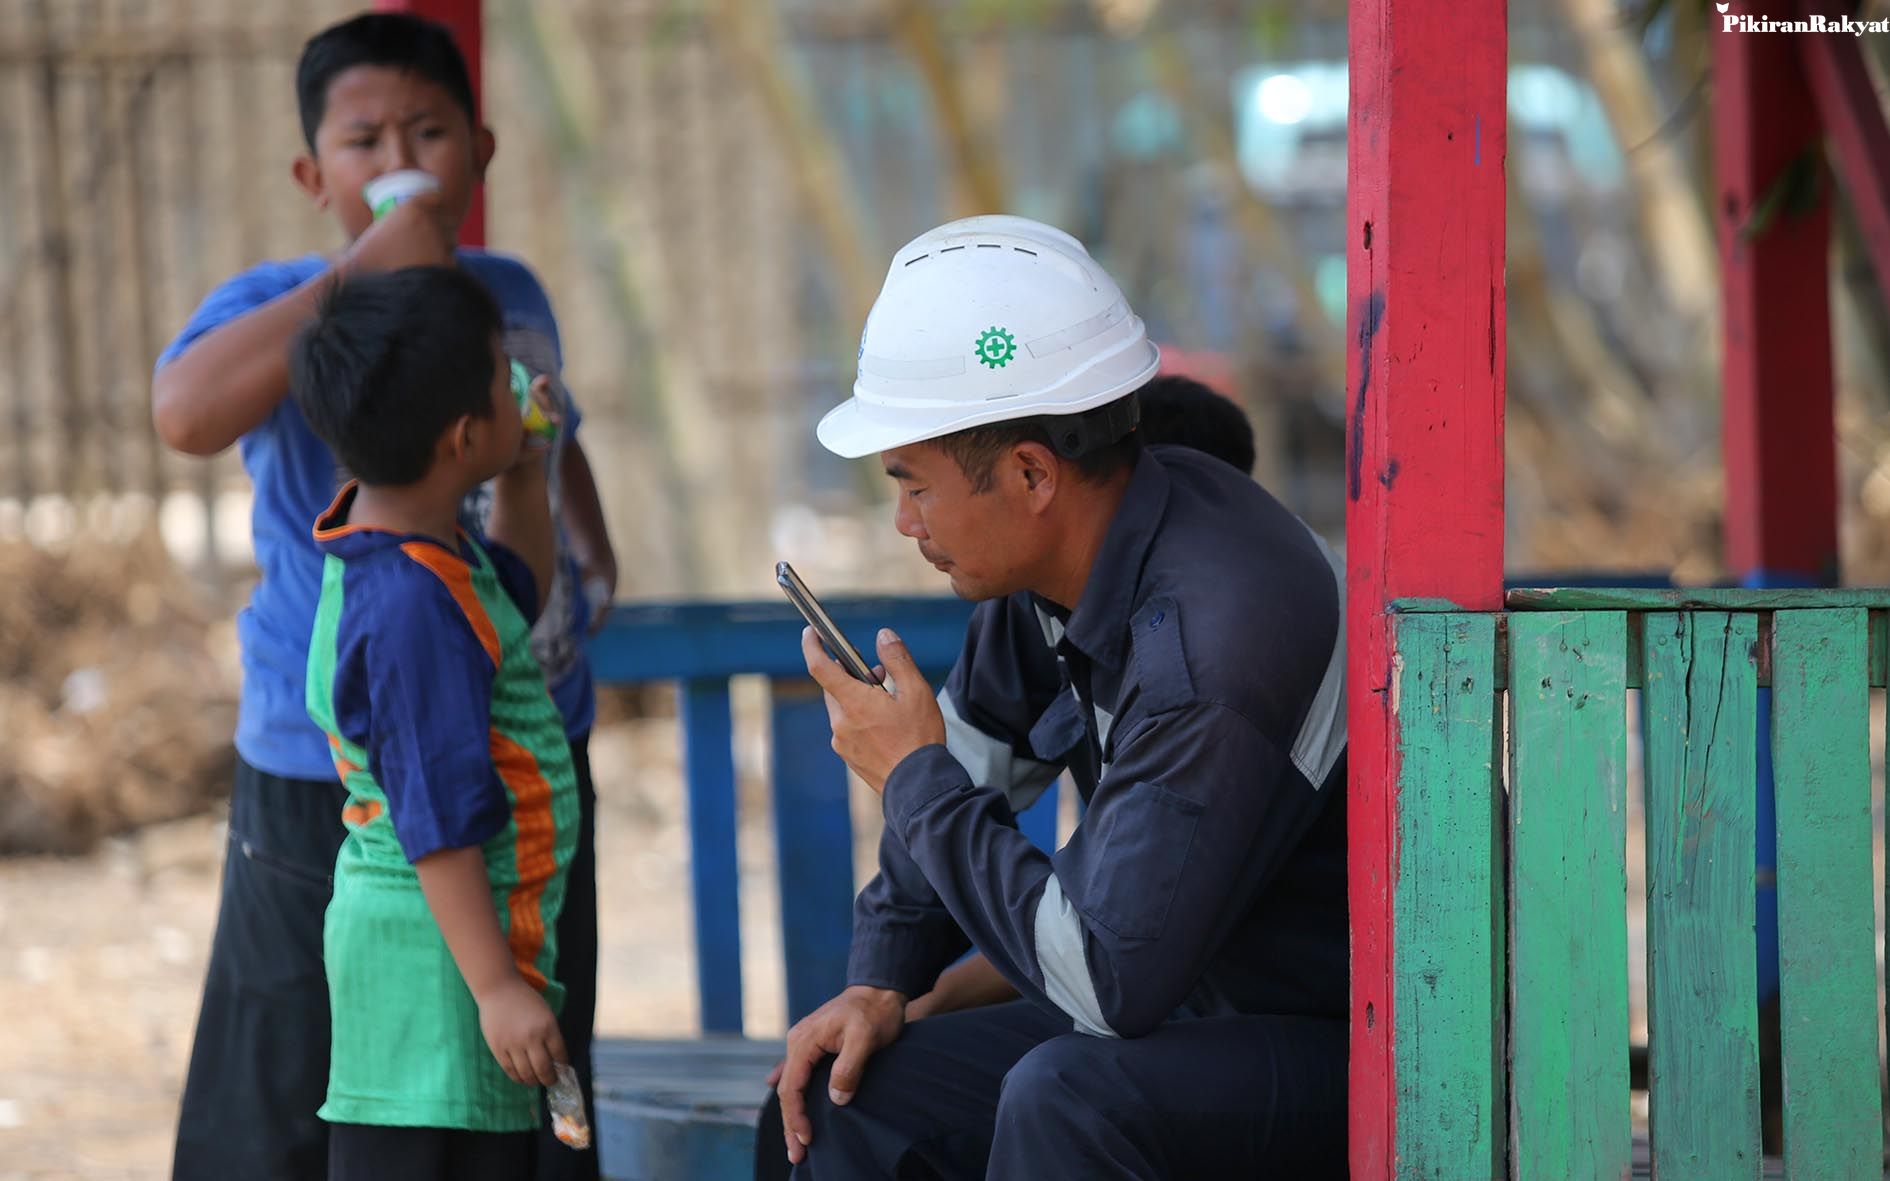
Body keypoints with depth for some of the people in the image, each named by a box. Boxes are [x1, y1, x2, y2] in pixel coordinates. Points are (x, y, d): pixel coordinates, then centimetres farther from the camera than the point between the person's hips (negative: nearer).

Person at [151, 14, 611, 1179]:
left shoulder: (512, 296, 8)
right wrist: (364, 271, -31)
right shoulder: (281, 307, -10)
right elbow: (188, 412, -36)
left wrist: (595, 558, 16)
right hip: (334, 772, -5)